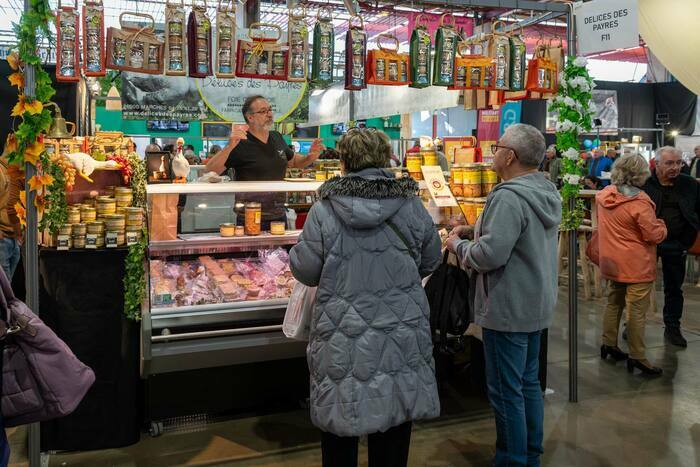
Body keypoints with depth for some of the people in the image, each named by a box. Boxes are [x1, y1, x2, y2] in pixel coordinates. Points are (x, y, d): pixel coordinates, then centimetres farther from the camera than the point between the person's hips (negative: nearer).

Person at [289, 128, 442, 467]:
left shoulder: (324, 210, -11)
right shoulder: (411, 204, -4)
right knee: (394, 429, 17)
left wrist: (295, 252, 15)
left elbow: (305, 271, -6)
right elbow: (430, 262, 8)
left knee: (340, 426, 15)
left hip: (343, 335, -2)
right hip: (401, 334, 2)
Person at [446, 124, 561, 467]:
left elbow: (490, 255, -29)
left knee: (506, 391, 3)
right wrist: (475, 230, 8)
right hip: (537, 306, 10)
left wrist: (458, 245, -10)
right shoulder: (546, 193, 7)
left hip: (509, 310, -10)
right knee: (529, 382, 21)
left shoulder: (509, 197, -24)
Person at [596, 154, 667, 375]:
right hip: (637, 265, -7)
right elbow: (654, 235, -16)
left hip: (612, 262, 7)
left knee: (614, 302, 20)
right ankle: (637, 357, 6)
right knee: (637, 311, 0)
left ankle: (608, 344, 29)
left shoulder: (604, 195, 1)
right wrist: (660, 225, 3)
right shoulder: (639, 201, -21)